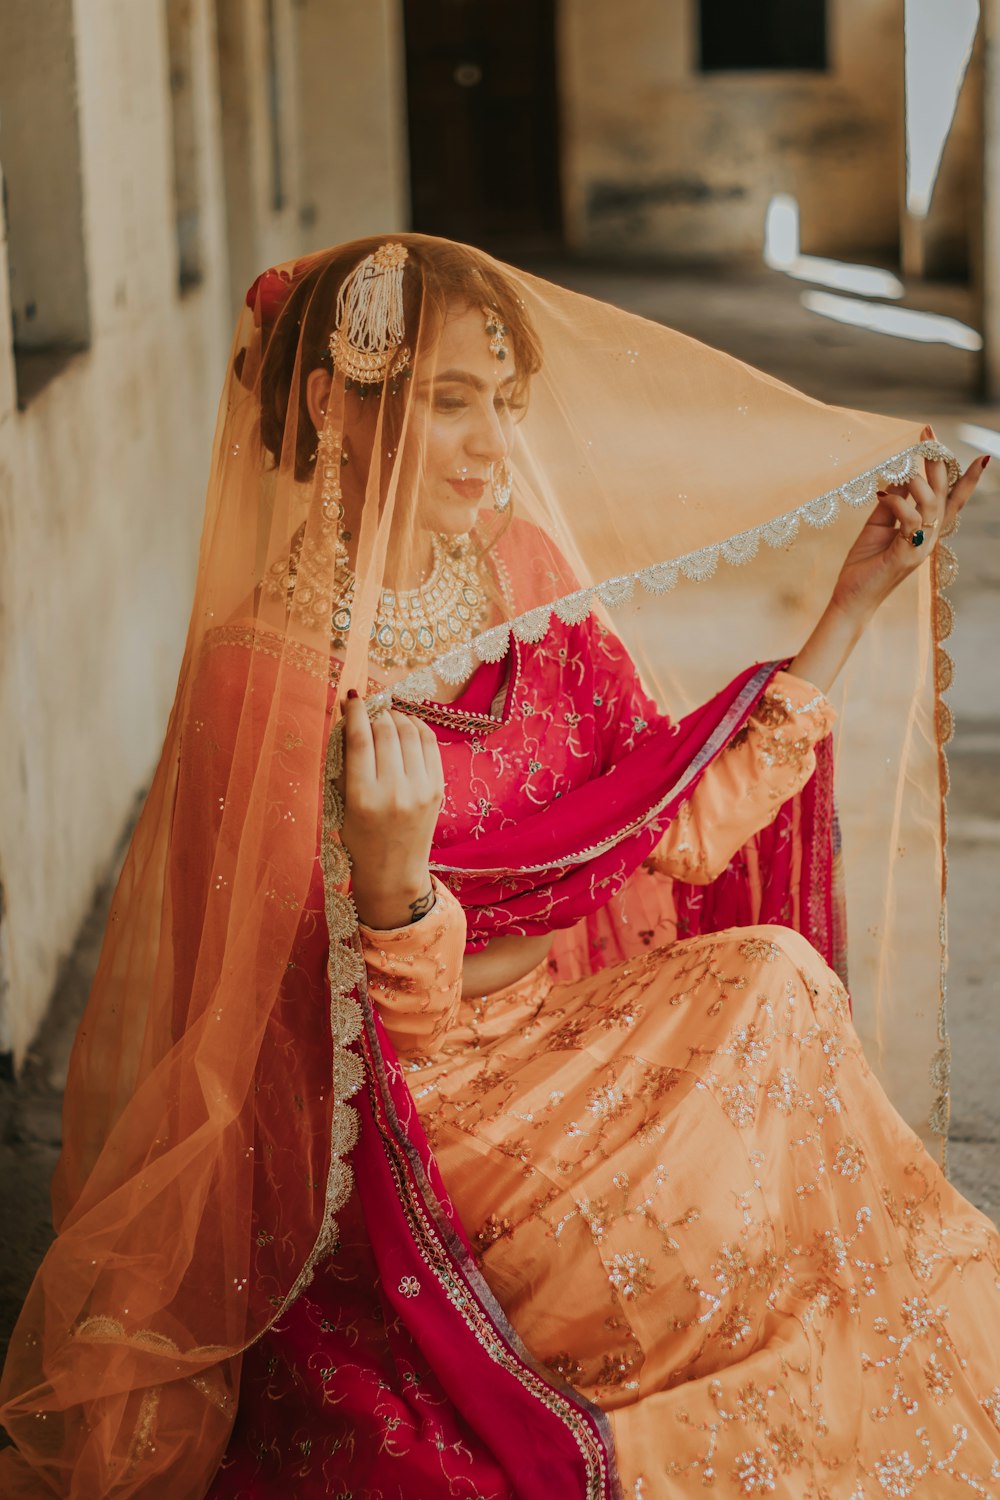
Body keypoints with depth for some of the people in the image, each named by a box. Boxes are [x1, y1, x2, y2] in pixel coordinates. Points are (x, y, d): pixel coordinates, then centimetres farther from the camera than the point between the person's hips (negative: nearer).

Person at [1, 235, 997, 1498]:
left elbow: (678, 821, 3)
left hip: (584, 1044, 6)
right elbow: (395, 1047, -18)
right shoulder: (269, 677, -18)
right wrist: (388, 870, -40)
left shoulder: (525, 575, 1)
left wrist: (856, 607, 1)